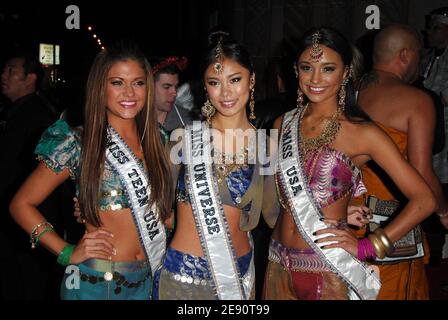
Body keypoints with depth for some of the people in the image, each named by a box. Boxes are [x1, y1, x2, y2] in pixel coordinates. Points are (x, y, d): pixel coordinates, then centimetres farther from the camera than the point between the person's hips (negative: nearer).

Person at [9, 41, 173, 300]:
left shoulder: (155, 140, 1)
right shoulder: (78, 143, -13)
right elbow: (22, 204, -7)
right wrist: (67, 253, -14)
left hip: (145, 281, 5)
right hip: (94, 283, -4)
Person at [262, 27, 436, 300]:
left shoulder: (362, 133, -10)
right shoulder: (283, 125, 3)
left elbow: (424, 200, -12)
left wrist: (366, 247, -14)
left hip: (329, 269, -4)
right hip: (280, 264, 4)